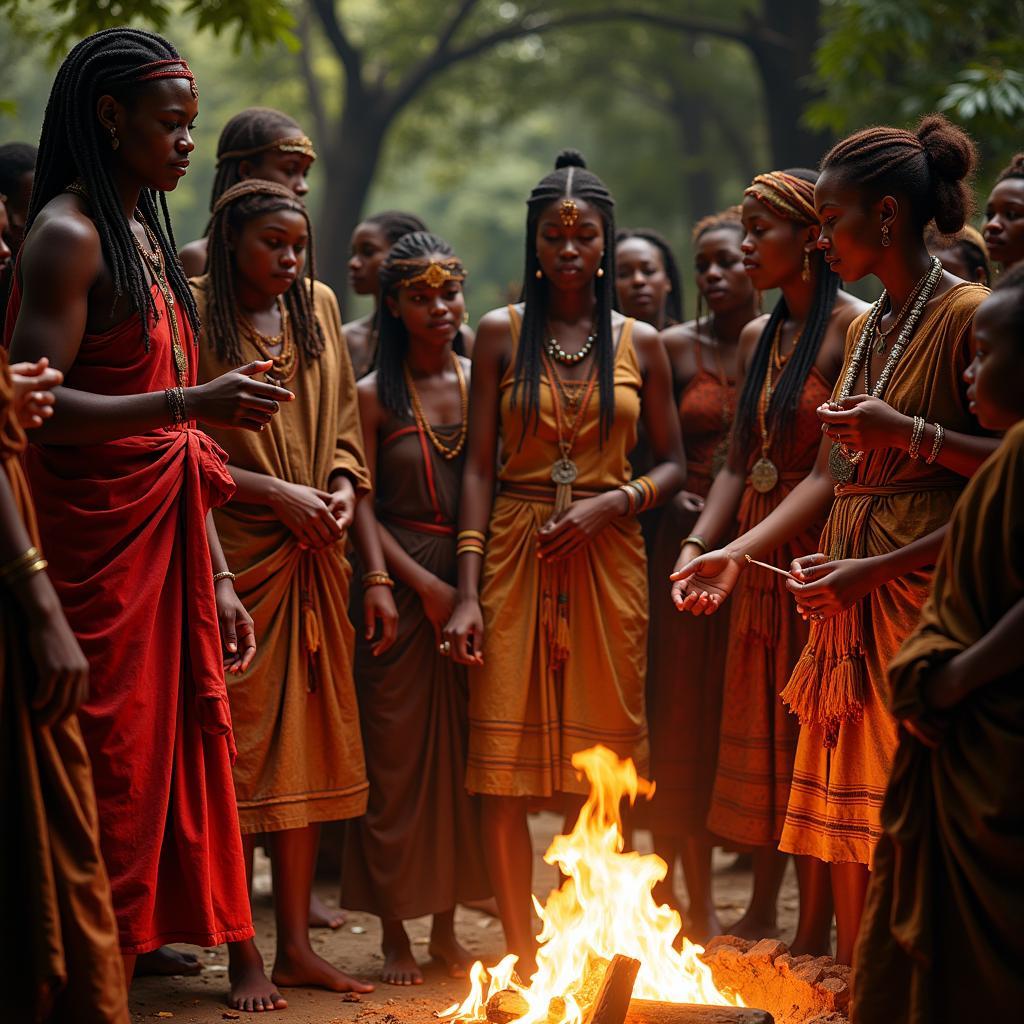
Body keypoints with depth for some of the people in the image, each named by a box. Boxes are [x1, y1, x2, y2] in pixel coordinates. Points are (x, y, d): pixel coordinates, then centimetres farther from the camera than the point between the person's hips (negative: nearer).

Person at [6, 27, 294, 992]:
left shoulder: (147, 235, 18)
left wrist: (216, 577, 17)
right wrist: (192, 401, -25)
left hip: (163, 532, 8)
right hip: (95, 531, -8)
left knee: (165, 748, 7)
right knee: (106, 759, -7)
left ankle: (137, 940, 13)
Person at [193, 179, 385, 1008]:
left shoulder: (318, 306, 14)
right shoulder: (196, 314, -4)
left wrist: (341, 488, 0)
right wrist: (278, 493, -13)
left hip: (313, 559, 6)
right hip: (236, 556, -6)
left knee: (309, 747, 7)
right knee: (238, 749, -5)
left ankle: (296, 944, 15)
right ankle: (245, 958, 1)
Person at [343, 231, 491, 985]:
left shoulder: (481, 381, 7)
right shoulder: (374, 395, -2)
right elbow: (362, 507, -4)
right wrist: (422, 583, -12)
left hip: (475, 583, 3)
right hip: (401, 585, -3)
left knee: (463, 752, 7)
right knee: (397, 755, 1)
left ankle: (446, 927, 18)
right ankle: (395, 931, 11)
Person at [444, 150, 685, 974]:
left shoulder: (639, 343, 7)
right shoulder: (501, 334, 4)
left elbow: (673, 465, 10)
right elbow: (479, 466, 1)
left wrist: (610, 503, -10)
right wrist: (468, 591, -7)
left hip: (607, 561, 1)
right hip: (515, 556, -1)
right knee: (505, 773, -4)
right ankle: (522, 959, 6)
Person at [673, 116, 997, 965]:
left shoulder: (967, 316, -9)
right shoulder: (864, 332, 17)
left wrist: (907, 431, -19)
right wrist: (739, 551, 9)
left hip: (920, 601, -8)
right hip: (849, 606, 8)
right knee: (847, 828, 10)